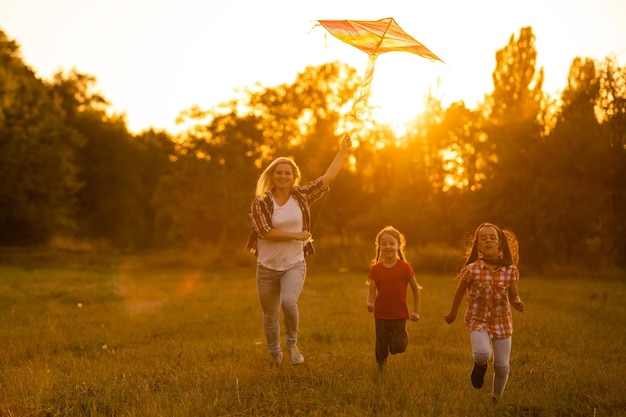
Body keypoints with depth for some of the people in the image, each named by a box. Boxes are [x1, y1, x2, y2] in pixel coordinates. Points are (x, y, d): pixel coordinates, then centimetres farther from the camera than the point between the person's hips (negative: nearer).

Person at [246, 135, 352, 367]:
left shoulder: (302, 196, 1)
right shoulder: (260, 202, -7)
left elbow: (328, 178, 2)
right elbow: (265, 232, -18)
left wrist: (343, 152, 2)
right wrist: (296, 235, -16)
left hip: (294, 265, 0)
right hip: (267, 267, 0)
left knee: (289, 302, -27)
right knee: (270, 316, 11)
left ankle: (292, 343, 0)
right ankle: (275, 355, 36)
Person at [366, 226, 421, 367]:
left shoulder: (405, 267, -8)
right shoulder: (375, 269, -2)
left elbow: (416, 289, 2)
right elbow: (372, 292, -3)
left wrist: (416, 311, 2)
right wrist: (369, 304, -24)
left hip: (399, 315, -2)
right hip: (381, 316, 2)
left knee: (397, 348, -9)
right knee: (381, 352, 8)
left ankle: (403, 335, 23)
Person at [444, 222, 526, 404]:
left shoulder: (510, 270, -8)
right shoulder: (472, 269, -13)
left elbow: (513, 295, 4)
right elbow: (460, 292, 2)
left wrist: (518, 303, -20)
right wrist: (452, 314, 14)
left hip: (502, 321, 2)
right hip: (478, 319, -2)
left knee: (502, 366, 4)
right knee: (483, 353, -28)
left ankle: (496, 399, 32)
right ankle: (480, 365, 11)